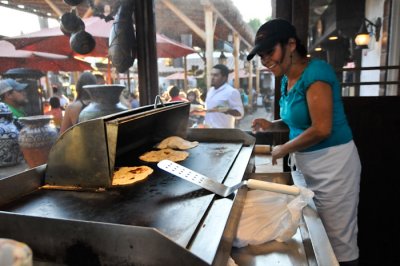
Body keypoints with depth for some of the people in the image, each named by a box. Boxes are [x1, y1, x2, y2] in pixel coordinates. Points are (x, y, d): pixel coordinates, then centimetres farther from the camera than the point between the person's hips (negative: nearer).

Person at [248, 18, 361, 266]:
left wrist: (283, 150, -13)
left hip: (332, 163, -8)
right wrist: (272, 124, 3)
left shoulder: (315, 71, -19)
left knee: (338, 240, 7)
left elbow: (322, 128, -24)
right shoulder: (287, 79, 6)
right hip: (306, 163, 8)